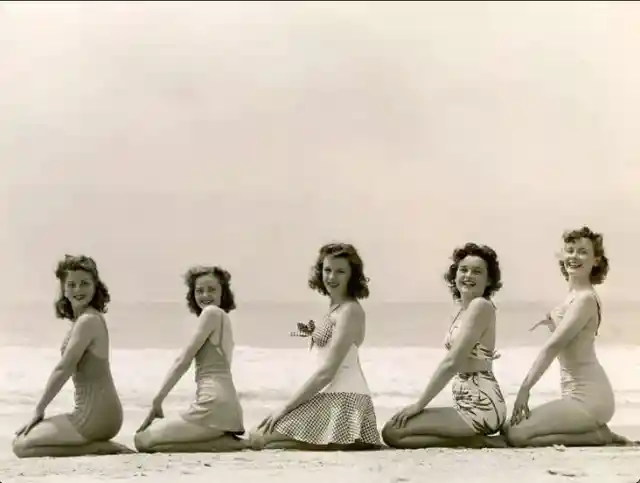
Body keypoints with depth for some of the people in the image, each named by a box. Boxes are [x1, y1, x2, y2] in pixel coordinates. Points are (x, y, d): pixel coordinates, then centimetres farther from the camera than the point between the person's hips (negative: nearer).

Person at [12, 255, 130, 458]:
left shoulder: (87, 321, -14)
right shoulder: (91, 318, 15)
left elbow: (63, 370, -16)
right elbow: (69, 369, 17)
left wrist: (39, 410, -9)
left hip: (94, 416, -10)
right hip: (99, 414, 10)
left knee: (21, 445, -7)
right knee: (26, 438, 21)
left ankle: (97, 447, -8)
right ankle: (99, 445, 8)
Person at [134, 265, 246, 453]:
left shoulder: (212, 312, -6)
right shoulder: (223, 318, 22)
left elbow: (183, 361, -8)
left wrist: (157, 402, -4)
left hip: (213, 405, -10)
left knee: (143, 440, -7)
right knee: (154, 431, 24)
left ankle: (224, 443, -10)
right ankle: (225, 439, 6)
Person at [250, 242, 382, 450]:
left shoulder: (350, 311, -11)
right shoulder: (336, 308, 18)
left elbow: (326, 371, -17)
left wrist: (285, 408, -15)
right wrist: (313, 336, 8)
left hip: (342, 400, -10)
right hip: (331, 397, 10)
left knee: (259, 438, -9)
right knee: (257, 434, 18)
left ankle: (342, 444, -8)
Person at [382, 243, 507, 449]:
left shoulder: (480, 306, -12)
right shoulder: (463, 309, 16)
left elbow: (451, 363, -16)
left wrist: (419, 404, -12)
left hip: (480, 407, -10)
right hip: (470, 406, 10)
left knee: (392, 432, -11)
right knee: (391, 427, 18)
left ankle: (475, 442, -8)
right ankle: (477, 439, 9)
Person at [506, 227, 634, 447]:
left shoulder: (585, 299, -16)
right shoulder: (573, 296, 13)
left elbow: (552, 347, -19)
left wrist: (525, 389, -19)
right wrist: (552, 324, 5)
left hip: (587, 399, -10)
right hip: (580, 396, 10)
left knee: (516, 435, -17)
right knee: (509, 428, 13)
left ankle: (597, 435, -6)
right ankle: (595, 430, 10)